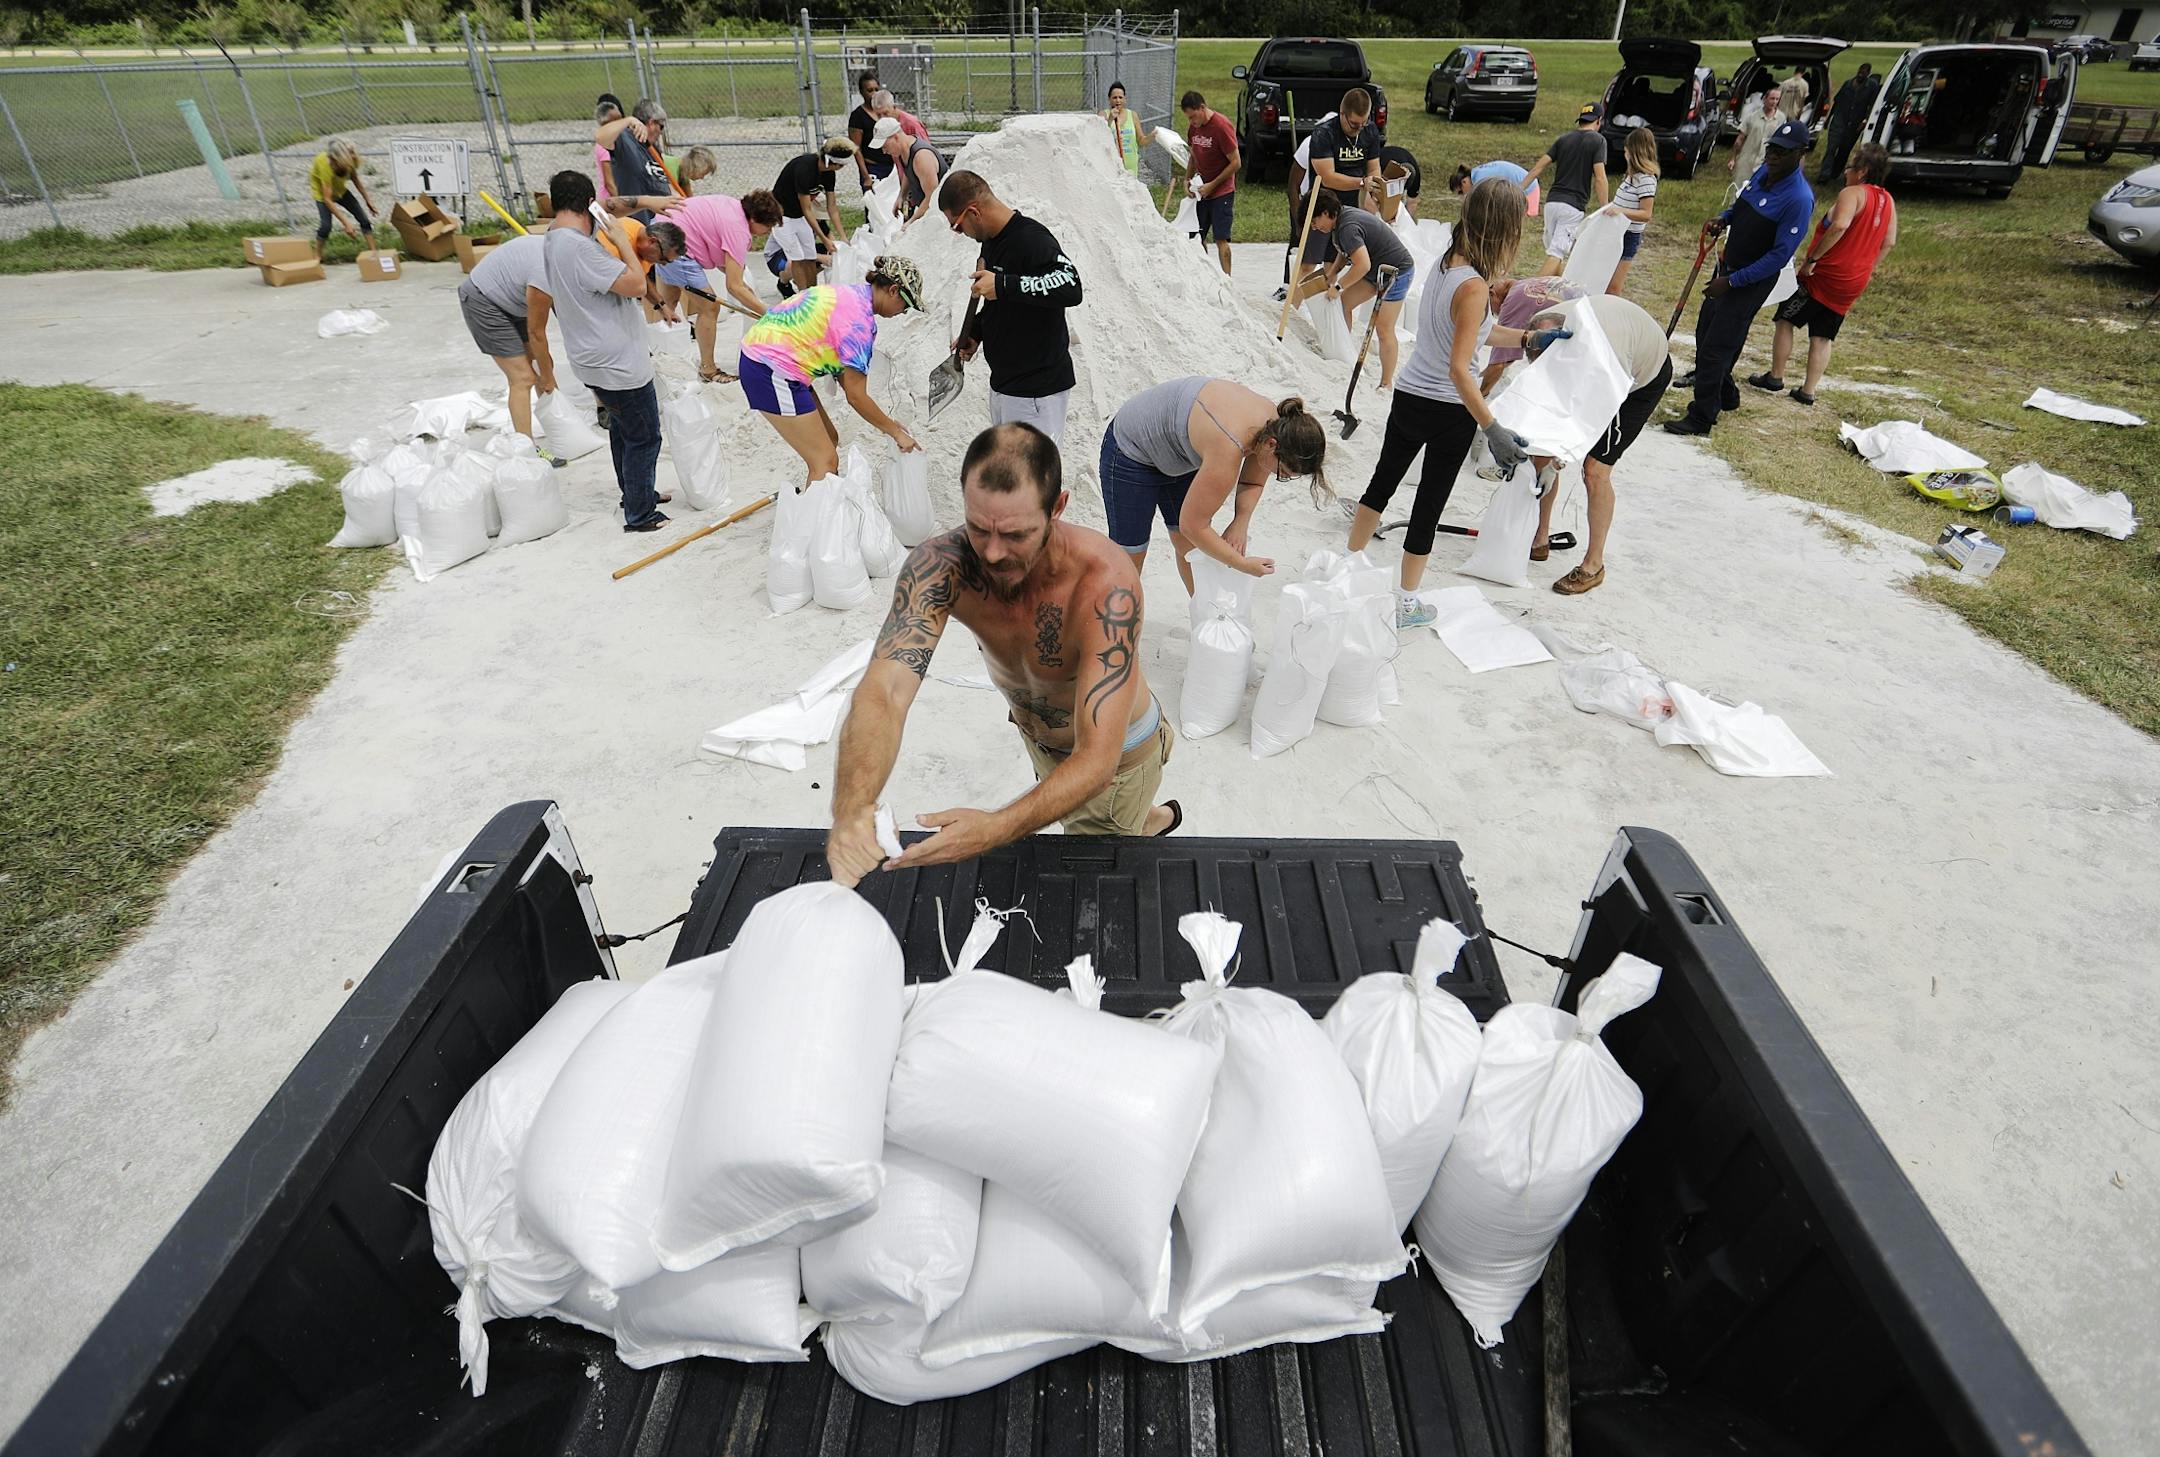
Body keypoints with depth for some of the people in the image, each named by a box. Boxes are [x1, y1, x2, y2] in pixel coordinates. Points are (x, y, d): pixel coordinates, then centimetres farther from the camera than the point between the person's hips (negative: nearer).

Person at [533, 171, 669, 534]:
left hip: (597, 361, 10)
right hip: (619, 364, -10)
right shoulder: (580, 248, -25)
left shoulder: (550, 240, 6)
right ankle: (639, 514, 10)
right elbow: (636, 284, -26)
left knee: (622, 428, 25)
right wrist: (621, 240, -13)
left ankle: (634, 493, 41)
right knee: (644, 437, 1)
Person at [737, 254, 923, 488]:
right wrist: (896, 431, -3)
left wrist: (884, 421, 13)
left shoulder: (850, 293, 12)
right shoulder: (860, 318, -17)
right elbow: (856, 397, -15)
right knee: (825, 462, -7)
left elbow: (842, 368, 15)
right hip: (771, 371, -10)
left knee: (829, 439, 19)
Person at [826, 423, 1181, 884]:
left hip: (1117, 753, -4)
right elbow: (884, 692, -41)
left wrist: (996, 828, -61)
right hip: (1038, 740, 5)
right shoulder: (941, 565, -30)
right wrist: (851, 809, -60)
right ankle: (1155, 819, 65)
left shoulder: (1106, 583, -41)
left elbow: (1097, 760, -44)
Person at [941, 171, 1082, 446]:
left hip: (1037, 389, -10)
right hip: (1002, 382, 10)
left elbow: (1071, 287, -33)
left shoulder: (1032, 239, -19)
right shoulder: (991, 240, 11)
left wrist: (1002, 285, -30)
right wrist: (975, 333, 11)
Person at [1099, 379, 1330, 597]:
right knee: (1130, 556, -2)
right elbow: (1192, 525, -34)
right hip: (1131, 450, -8)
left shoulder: (1274, 425, -17)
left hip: (1177, 451, 8)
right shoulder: (1228, 448, -41)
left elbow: (1252, 483, 2)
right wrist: (1244, 564, -25)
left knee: (1195, 548, 8)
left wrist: (1240, 524, -17)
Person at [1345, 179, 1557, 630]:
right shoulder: (1474, 287, -23)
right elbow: (1459, 369, -28)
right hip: (1449, 412, -7)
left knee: (1383, 481, 21)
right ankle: (1406, 603, 20)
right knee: (1430, 500, 7)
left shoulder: (1445, 264, 1)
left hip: (1407, 397, 7)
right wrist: (1493, 430, -29)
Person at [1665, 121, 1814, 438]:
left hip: (1753, 281, -9)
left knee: (1716, 346, -9)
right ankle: (1725, 393, 40)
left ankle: (1701, 418, -1)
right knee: (1705, 334, 19)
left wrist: (1732, 281, -25)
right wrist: (1724, 217, -1)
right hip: (1728, 267, 9)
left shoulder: (1799, 199, -23)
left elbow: (1780, 255, -23)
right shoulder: (1763, 171, 0)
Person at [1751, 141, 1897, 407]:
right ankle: (1809, 390, 10)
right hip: (1854, 283, 7)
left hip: (1823, 275, -7)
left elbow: (1840, 225, -32)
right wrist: (1867, 270, 23)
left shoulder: (1853, 193, -13)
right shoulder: (1888, 201, 12)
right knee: (1822, 337, 11)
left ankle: (1775, 376, 11)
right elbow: (1889, 243, 15)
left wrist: (1812, 258, -27)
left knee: (1786, 321, 8)